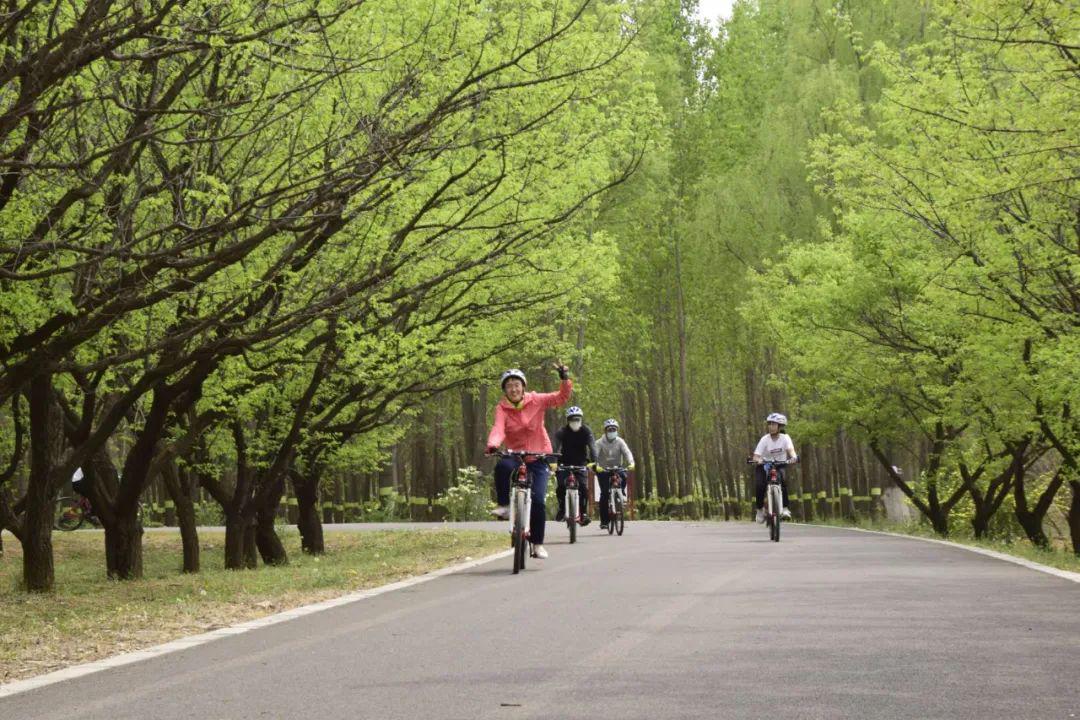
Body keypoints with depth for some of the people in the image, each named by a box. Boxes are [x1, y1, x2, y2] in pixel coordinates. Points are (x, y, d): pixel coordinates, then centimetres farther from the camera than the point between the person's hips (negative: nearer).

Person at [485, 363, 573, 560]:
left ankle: (537, 543, 5)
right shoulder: (502, 408, -7)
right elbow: (498, 428, -23)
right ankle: (505, 505, -17)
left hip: (538, 457, 0)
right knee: (502, 466, -36)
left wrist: (565, 379, -27)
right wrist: (492, 445, -43)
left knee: (537, 500, -12)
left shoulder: (536, 401, -4)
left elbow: (561, 398, -9)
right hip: (515, 456, 0)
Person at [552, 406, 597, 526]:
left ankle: (584, 513, -9)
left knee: (584, 487, -18)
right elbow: (556, 447, -29)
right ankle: (561, 509, 5)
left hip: (581, 463, 0)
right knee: (561, 486, -18)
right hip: (565, 463, 0)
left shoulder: (586, 431, -13)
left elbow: (592, 447, -25)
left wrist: (594, 462, -42)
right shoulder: (561, 432, -15)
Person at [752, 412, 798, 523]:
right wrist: (757, 460, -48)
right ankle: (760, 509, 2)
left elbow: (790, 449, -30)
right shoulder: (765, 439, -16)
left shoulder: (785, 438, -14)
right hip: (764, 466, 0)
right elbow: (756, 455, -23)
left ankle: (785, 509, -20)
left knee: (782, 482, -29)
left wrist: (793, 456, -53)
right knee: (759, 486, -22)